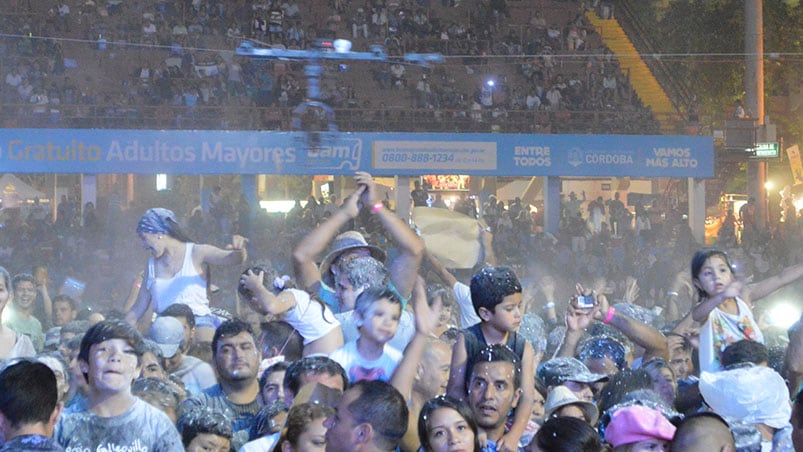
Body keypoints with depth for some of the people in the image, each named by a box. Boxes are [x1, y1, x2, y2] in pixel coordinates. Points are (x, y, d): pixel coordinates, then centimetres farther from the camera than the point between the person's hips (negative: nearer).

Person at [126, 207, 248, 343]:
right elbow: (138, 309, 22)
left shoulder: (196, 253, 3)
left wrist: (239, 250, -34)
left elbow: (232, 258, -11)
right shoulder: (152, 265, 16)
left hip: (199, 324, -4)